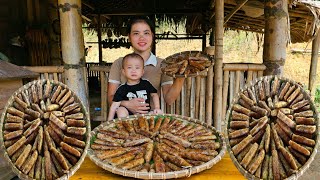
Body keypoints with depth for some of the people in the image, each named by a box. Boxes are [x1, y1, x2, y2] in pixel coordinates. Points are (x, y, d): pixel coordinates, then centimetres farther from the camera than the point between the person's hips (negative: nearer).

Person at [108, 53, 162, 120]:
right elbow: (114, 106, -8)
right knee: (121, 110, -26)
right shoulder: (122, 89, -7)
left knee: (158, 113, -20)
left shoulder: (146, 84, 1)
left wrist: (157, 108, 2)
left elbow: (154, 95, 15)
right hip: (129, 115, -1)